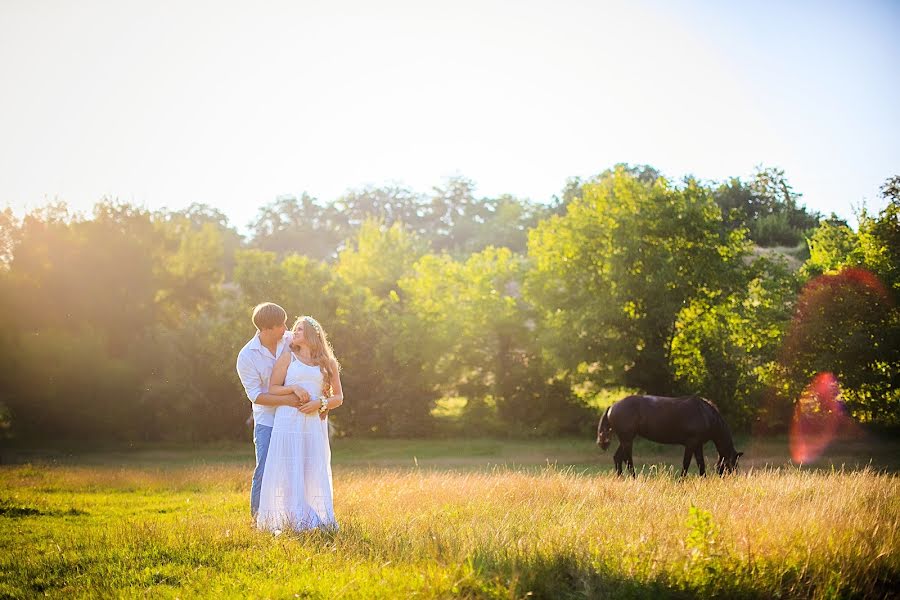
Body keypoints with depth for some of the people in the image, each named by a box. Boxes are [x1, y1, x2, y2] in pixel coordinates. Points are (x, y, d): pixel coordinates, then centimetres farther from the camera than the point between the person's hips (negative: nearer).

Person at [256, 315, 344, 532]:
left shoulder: (328, 363, 14)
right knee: (288, 471, -7)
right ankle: (287, 520, -7)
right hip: (288, 420, -1)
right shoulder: (288, 357, 11)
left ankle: (318, 520, 0)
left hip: (315, 423, 1)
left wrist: (320, 404, -7)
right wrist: (293, 388, -12)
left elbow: (338, 397, 12)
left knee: (315, 472, -3)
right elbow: (272, 388, 6)